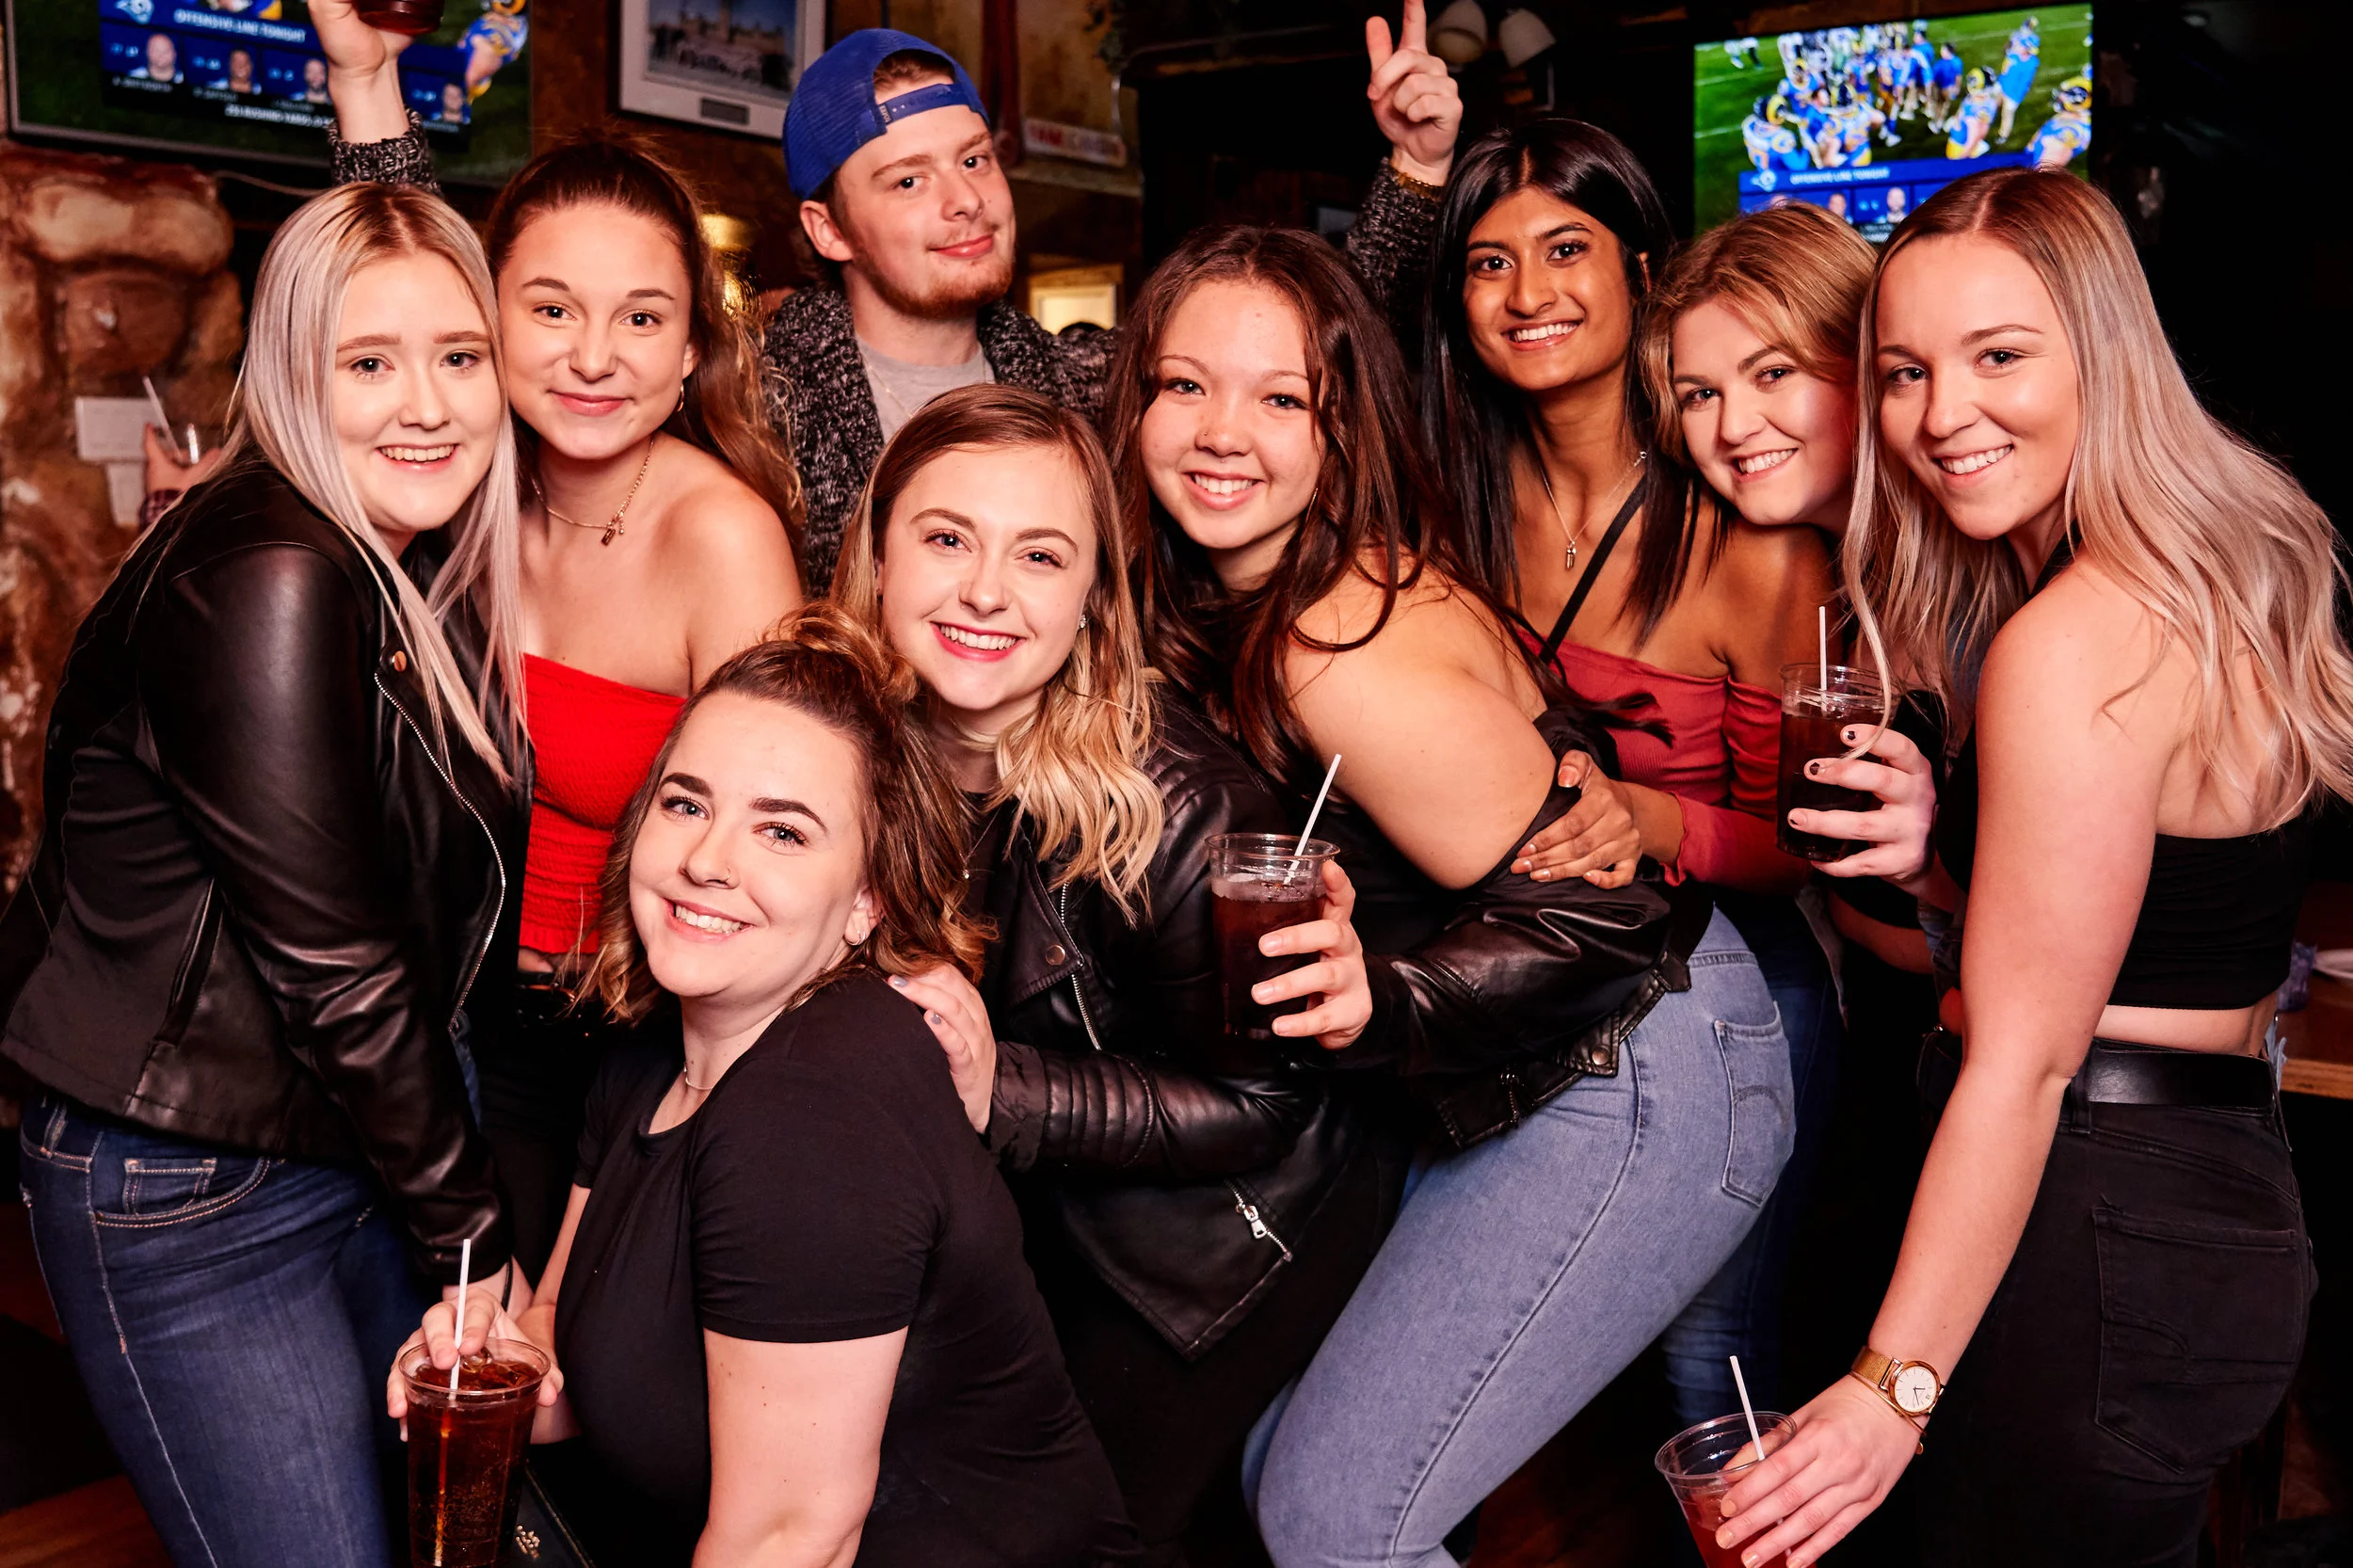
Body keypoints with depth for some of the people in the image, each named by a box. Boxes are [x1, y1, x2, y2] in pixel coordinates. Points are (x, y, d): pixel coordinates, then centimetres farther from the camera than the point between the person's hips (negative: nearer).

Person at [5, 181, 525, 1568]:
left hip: (378, 1131, 8)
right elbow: (335, 972, -21)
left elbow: (439, 918, 6)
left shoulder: (425, 570, 4)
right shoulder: (261, 584, -22)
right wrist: (475, 1246, -11)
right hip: (193, 1199, -8)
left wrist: (472, 1223, 0)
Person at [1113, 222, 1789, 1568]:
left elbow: (1588, 914, -22)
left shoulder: (1347, 652, -24)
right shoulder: (1221, 604, 4)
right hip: (1520, 1091, 9)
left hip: (1639, 1081, -9)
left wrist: (1368, 1005, -29)